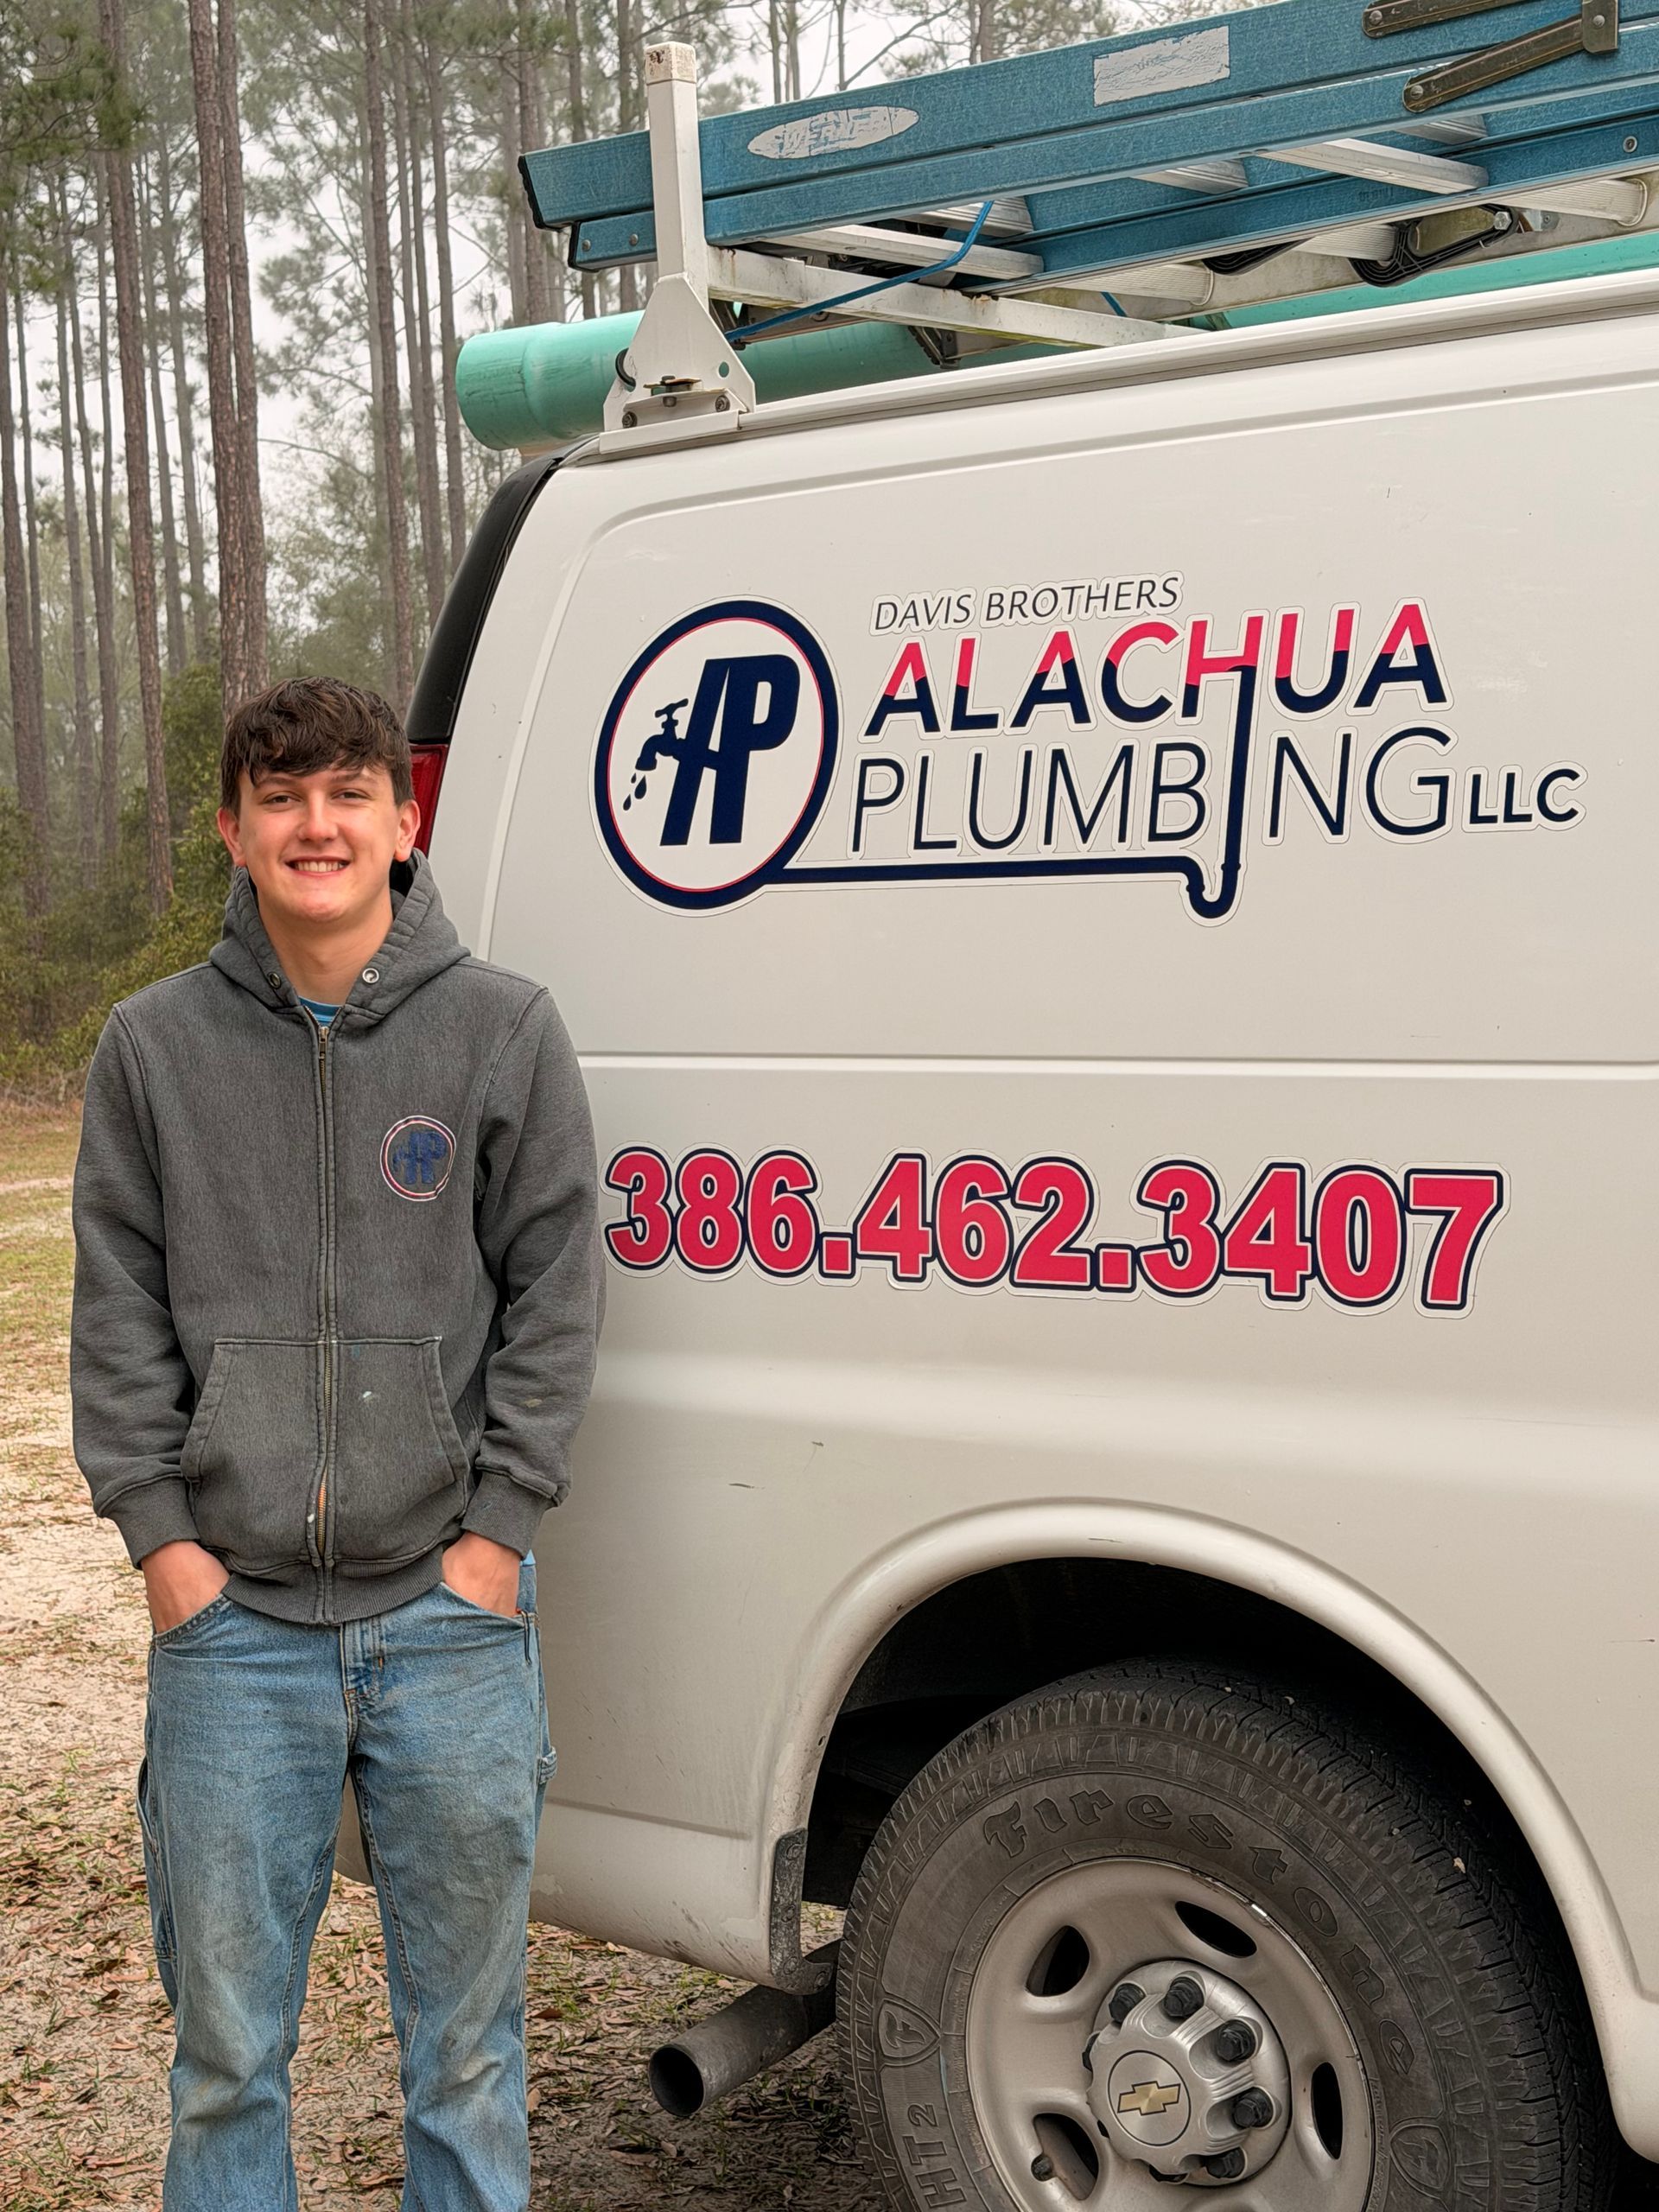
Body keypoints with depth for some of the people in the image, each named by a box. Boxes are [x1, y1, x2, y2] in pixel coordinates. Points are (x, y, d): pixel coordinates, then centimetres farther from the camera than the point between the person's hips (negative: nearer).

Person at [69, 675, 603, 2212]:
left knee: (467, 2035, 11)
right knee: (225, 2039, 9)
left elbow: (552, 1291, 1)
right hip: (230, 1620, 1)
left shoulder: (505, 1031, 1)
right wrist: (158, 1526, -2)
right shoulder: (154, 1047, 4)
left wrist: (498, 1523, -5)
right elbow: (120, 1308, 6)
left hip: (453, 1612, -1)